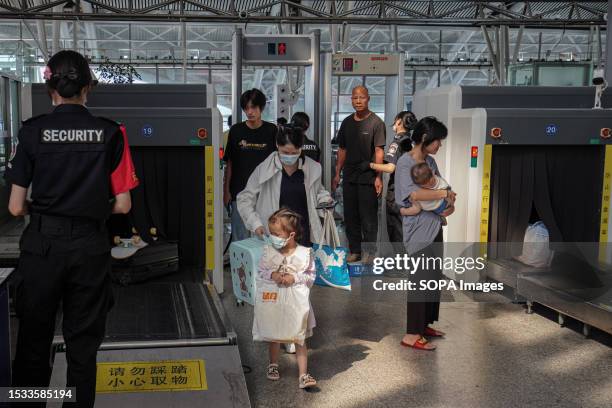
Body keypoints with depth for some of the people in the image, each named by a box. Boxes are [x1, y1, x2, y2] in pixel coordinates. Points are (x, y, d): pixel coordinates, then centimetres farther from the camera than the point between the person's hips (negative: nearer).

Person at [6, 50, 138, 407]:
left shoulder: (33, 131, -4)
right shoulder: (110, 133, -3)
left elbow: (16, 207, -2)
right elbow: (123, 205, -3)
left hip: (42, 244, 0)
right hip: (90, 246, 0)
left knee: (34, 342, 14)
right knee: (83, 345, 12)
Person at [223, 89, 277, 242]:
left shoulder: (271, 130, 1)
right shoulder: (236, 130, 3)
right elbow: (229, 163, 7)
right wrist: (226, 190, 3)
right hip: (239, 191, 1)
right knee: (240, 238, 5)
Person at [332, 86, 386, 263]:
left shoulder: (376, 122, -5)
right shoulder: (347, 123, 12)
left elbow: (379, 151, -9)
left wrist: (378, 177, -14)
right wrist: (337, 174, 12)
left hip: (368, 177, -6)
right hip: (349, 177, 6)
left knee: (368, 217, -1)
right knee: (350, 216, 10)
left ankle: (369, 251, 8)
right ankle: (355, 250, 20)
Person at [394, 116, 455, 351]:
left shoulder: (430, 161, 12)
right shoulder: (405, 163, -14)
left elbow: (441, 186, 16)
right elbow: (413, 194, -27)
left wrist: (450, 202, -6)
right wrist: (445, 194, -17)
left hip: (434, 226, 9)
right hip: (418, 230, -9)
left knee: (434, 277, 14)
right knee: (421, 279, -7)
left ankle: (424, 325, 27)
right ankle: (411, 335, -1)